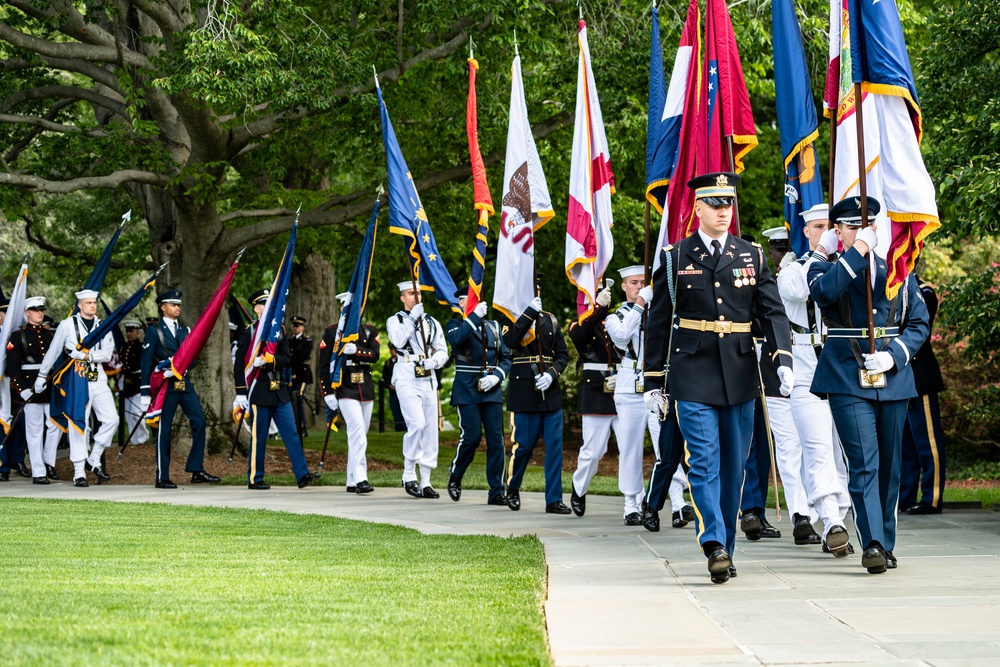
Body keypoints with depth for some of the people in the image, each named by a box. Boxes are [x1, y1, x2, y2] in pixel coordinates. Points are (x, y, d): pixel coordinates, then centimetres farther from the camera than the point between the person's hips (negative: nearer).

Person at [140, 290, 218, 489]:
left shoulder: (185, 330, 15)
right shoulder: (154, 331, -2)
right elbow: (146, 364, -5)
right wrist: (145, 395, -10)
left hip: (185, 383, 5)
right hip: (165, 385, -5)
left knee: (199, 422, -4)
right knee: (164, 429, -2)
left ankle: (196, 471, 1)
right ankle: (162, 478, 4)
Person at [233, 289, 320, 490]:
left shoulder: (279, 330, 12)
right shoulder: (249, 332, -3)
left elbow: (287, 358, 2)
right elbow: (239, 364, -5)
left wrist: (269, 359, -18)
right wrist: (240, 393, -9)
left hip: (280, 391, 5)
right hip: (259, 391, -5)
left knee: (291, 433, 1)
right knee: (258, 437, 0)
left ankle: (302, 475, -1)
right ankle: (254, 479, 9)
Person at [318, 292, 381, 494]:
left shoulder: (369, 331, 11)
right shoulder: (332, 332, 2)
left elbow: (375, 355, -6)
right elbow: (323, 365, 0)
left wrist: (356, 351, -23)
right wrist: (328, 393, -7)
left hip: (366, 388, 5)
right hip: (345, 388, -5)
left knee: (359, 435, 8)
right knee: (357, 431, -19)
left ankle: (352, 481, 14)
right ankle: (360, 478, -25)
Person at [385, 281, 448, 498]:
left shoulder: (432, 323, 15)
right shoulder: (395, 321, 4)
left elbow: (443, 351, 11)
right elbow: (398, 341, -16)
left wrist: (434, 361, -10)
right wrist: (412, 318, -19)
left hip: (429, 380, 5)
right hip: (406, 379, -5)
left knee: (430, 428, 3)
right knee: (417, 424, -20)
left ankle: (425, 482, 9)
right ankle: (409, 474, -7)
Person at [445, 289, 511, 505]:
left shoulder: (493, 326, 17)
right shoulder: (455, 324, 4)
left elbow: (506, 357, 14)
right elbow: (456, 340, -20)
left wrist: (497, 376, -5)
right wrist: (475, 316, -19)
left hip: (491, 390, 4)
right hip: (467, 390, -4)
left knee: (496, 439, -3)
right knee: (471, 437, -9)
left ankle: (496, 492, 0)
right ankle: (454, 476, 18)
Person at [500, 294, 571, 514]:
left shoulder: (550, 320, 11)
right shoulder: (510, 319, 1)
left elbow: (563, 355, 10)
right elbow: (511, 340, -21)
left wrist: (552, 374, -8)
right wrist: (530, 311, -21)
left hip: (550, 392, 3)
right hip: (524, 393, -3)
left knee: (555, 445, -1)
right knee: (524, 445, 0)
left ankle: (554, 500, 2)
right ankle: (512, 489, 25)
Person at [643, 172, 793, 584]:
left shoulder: (752, 256, 8)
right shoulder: (675, 258, 3)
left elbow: (772, 311, 3)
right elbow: (659, 322, 6)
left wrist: (783, 359, -13)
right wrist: (653, 380, 4)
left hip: (739, 375, 3)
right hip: (693, 375, -3)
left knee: (733, 465, 8)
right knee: (704, 462, -12)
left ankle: (725, 548, 17)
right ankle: (715, 547, -20)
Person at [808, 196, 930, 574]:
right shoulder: (824, 269, 5)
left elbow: (919, 324, 10)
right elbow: (825, 291, -20)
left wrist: (894, 355, -7)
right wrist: (858, 251, -20)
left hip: (893, 382, 3)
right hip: (848, 383, -3)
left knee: (889, 467, 9)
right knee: (864, 463, -15)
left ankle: (885, 545, 19)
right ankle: (871, 543, -19)